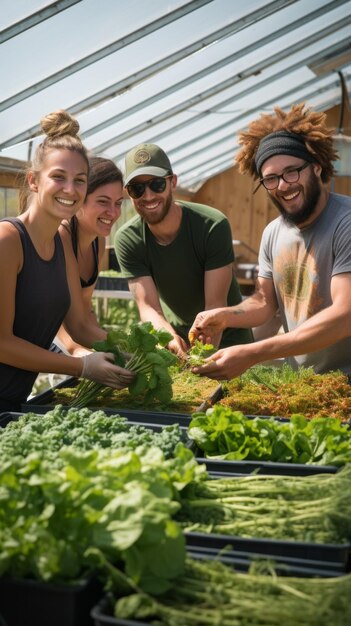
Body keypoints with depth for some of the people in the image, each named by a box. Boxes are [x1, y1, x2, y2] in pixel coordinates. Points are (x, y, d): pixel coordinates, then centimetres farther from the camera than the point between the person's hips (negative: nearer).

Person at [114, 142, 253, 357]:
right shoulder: (127, 240, -16)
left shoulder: (213, 226, -23)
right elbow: (148, 307, -21)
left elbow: (215, 305, -25)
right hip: (174, 337, 2)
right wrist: (170, 338, -42)